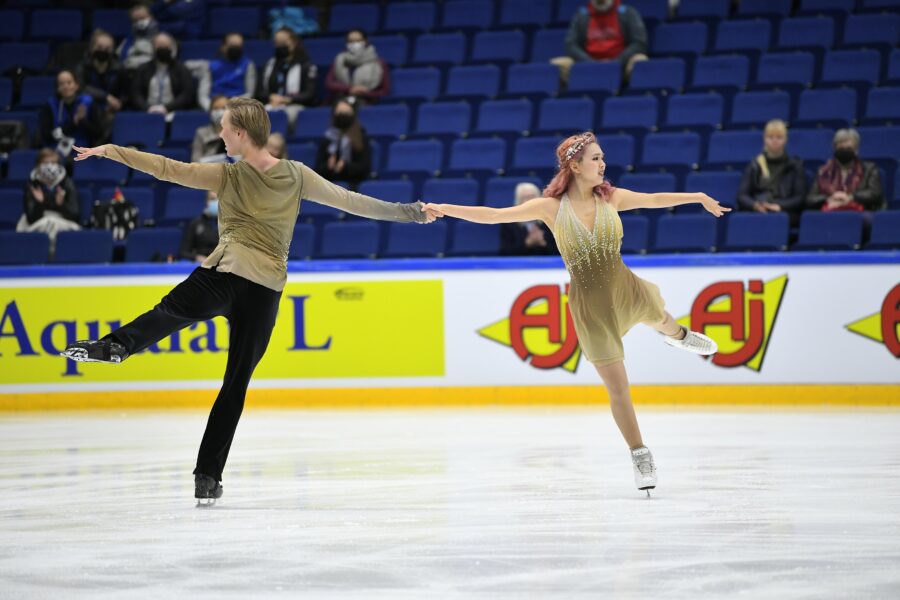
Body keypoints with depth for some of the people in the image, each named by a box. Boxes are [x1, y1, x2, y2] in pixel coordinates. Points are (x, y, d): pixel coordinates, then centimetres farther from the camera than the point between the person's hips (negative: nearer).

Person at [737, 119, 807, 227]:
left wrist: (780, 206, -14)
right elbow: (741, 196, 10)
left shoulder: (794, 165, 15)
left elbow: (800, 198, 6)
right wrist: (755, 205, -14)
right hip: (756, 214, 1)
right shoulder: (755, 165, 19)